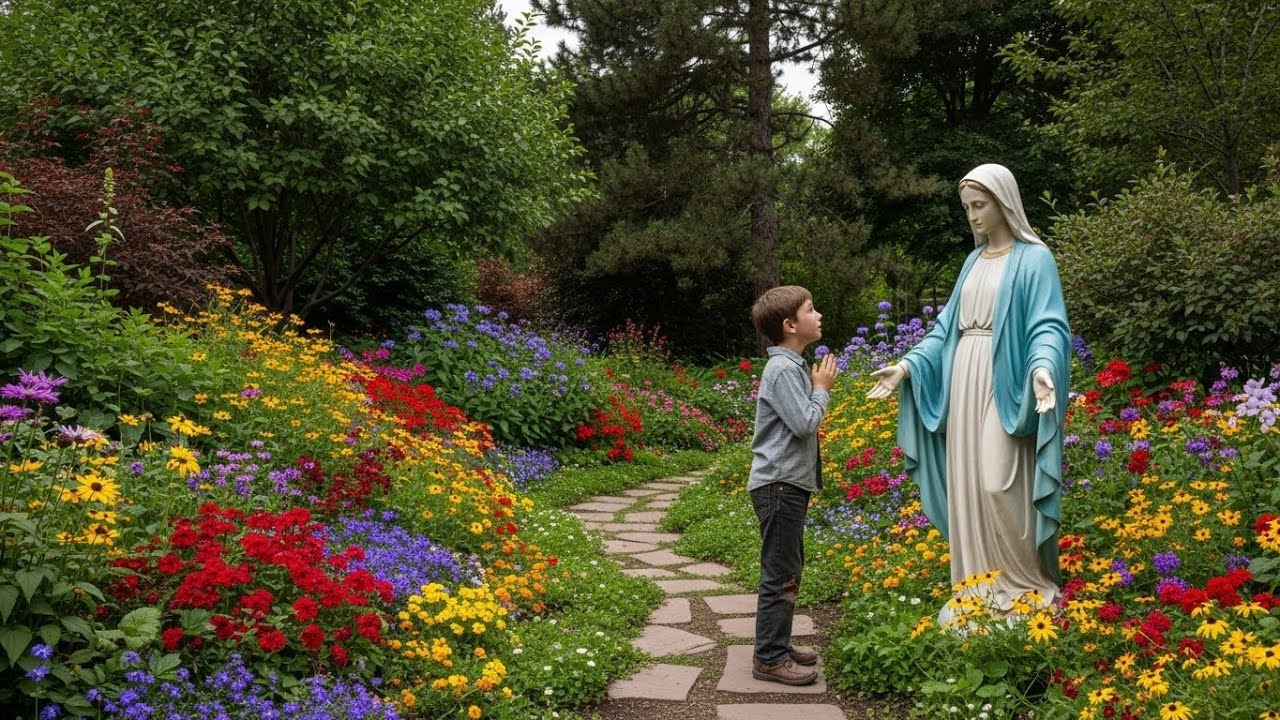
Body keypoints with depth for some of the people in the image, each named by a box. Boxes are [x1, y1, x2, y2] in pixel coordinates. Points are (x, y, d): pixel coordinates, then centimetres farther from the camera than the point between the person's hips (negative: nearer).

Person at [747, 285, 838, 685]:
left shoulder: (792, 366, 14)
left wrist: (819, 388, 6)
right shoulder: (784, 370, -17)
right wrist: (822, 389, -8)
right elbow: (805, 423, -20)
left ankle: (778, 645, 28)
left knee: (788, 570, 18)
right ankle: (769, 660, 1)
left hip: (789, 482, 11)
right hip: (779, 484, -11)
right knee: (780, 574, -6)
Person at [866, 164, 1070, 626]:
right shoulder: (975, 260, 17)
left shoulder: (1034, 258, -4)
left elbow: (1047, 326, -13)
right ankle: (979, 587, 15)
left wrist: (1042, 367, -33)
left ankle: (1024, 587, 4)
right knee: (968, 487, 6)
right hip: (963, 382, 7)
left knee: (1000, 486, -12)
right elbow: (949, 324, 17)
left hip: (1004, 384, -7)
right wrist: (909, 365, 6)